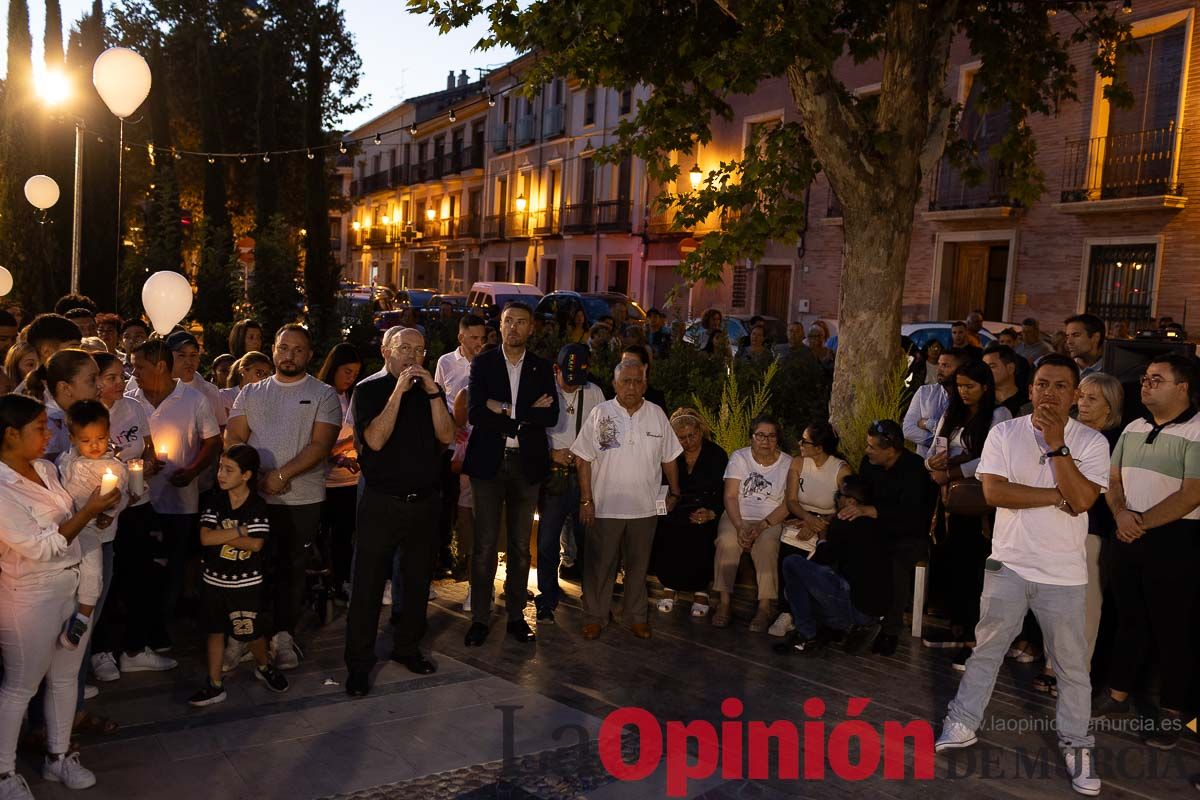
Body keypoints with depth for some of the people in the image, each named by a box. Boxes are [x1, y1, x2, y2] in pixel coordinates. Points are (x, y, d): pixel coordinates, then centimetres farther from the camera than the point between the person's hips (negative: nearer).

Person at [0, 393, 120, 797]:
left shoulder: (46, 468, 1)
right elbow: (40, 547, -22)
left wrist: (94, 512, 2)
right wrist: (89, 510, -20)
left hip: (72, 585, 7)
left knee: (65, 676, 18)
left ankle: (58, 756, 34)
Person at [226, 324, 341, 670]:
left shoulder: (323, 395, 2)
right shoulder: (251, 393, 13)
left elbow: (321, 445, -8)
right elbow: (233, 439, 5)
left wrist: (282, 475, -17)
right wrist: (254, 476, -11)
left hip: (302, 499, -2)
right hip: (253, 496, 2)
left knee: (292, 569, 6)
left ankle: (283, 636, 18)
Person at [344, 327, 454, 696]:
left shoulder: (431, 390, 8)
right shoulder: (370, 390, -2)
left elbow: (446, 437, -5)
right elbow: (375, 440, -17)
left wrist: (432, 393, -15)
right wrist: (399, 391, -20)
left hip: (424, 501, 4)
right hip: (381, 502, -4)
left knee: (418, 580, 14)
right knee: (368, 585, 0)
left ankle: (407, 647, 31)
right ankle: (358, 664, 10)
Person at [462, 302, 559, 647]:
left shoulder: (542, 367, 7)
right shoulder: (482, 363, 2)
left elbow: (551, 416, -5)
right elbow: (476, 413, -10)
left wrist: (506, 411, -12)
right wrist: (527, 416, -15)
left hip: (526, 464, 2)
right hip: (489, 462, -2)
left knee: (521, 547, 10)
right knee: (484, 546, 1)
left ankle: (516, 615, 21)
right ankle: (480, 617, 12)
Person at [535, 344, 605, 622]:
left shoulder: (594, 393, 5)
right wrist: (552, 454, -11)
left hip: (585, 474, 2)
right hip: (553, 474, -2)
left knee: (587, 537, 8)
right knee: (548, 539, 2)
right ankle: (547, 600, 15)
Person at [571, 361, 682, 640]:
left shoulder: (657, 415, 3)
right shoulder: (600, 413, -4)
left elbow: (669, 458, 11)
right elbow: (584, 459, -4)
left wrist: (674, 493, 9)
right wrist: (586, 500, -8)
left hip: (645, 508, 2)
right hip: (605, 507, -2)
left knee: (638, 565, 13)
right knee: (600, 565, 6)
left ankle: (635, 616, 27)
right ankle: (595, 617, 20)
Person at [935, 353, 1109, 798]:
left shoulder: (1092, 442, -6)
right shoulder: (1004, 433, -4)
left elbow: (1081, 500, -19)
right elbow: (994, 492, -14)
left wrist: (1055, 444, -21)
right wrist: (1058, 497, -16)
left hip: (1064, 573, -1)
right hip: (1008, 564, 1)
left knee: (1072, 665, 10)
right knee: (986, 649, 13)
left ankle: (1076, 745, 26)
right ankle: (962, 725, 26)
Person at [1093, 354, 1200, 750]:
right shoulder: (1134, 428, 11)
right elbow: (1114, 478, 11)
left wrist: (1143, 521, -17)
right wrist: (1121, 514, -8)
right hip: (1129, 538, 6)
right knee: (1129, 620, 16)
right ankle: (1118, 695, 27)